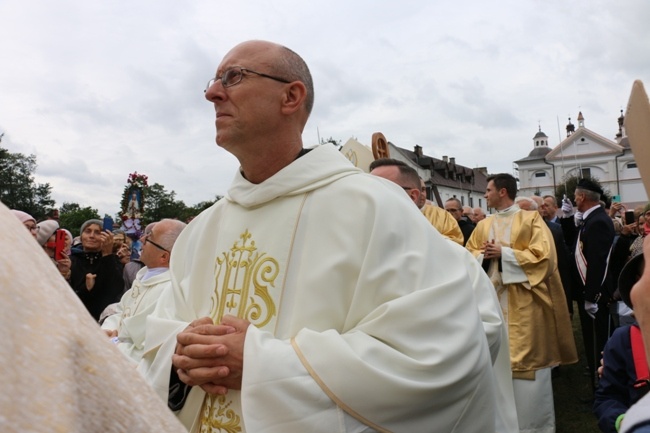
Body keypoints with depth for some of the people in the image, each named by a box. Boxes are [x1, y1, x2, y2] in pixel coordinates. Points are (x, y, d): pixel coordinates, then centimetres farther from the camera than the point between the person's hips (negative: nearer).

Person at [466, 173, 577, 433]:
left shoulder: (531, 220, -3)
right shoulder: (484, 226, 12)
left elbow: (542, 255, -11)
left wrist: (503, 253, -15)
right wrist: (483, 255, -9)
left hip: (523, 304, -4)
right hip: (492, 300, 5)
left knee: (526, 360, 2)